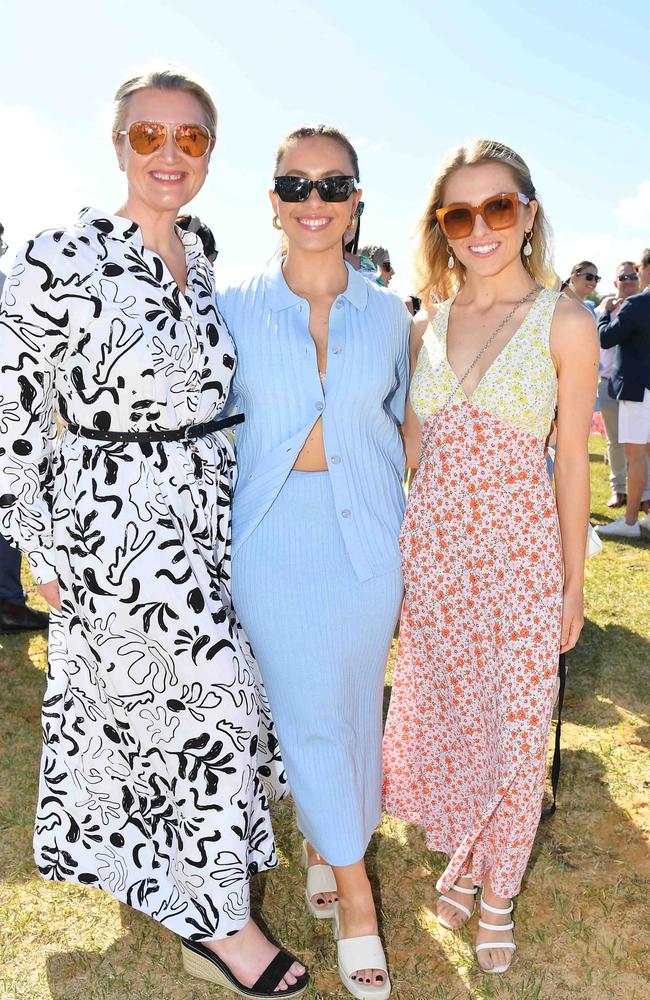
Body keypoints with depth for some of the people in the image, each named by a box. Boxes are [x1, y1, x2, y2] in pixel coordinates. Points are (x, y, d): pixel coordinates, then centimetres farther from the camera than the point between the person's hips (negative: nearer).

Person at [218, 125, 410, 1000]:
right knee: (308, 713, 1)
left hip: (365, 535, 2)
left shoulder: (388, 315, 4)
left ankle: (321, 844, 39)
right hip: (274, 536, -2)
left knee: (353, 708, 12)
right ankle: (355, 895, 20)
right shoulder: (236, 308, -1)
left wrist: (411, 559, 11)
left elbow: (398, 431, 12)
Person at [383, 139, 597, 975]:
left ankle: (498, 890, 33)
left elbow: (571, 461, -3)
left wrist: (573, 585, 0)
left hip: (520, 552, -3)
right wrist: (396, 562, 8)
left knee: (513, 727, 8)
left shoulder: (564, 323, -5)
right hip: (431, 547, 3)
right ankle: (461, 854, 42)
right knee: (442, 715, 15)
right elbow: (412, 450, 10)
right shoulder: (427, 328, 6)